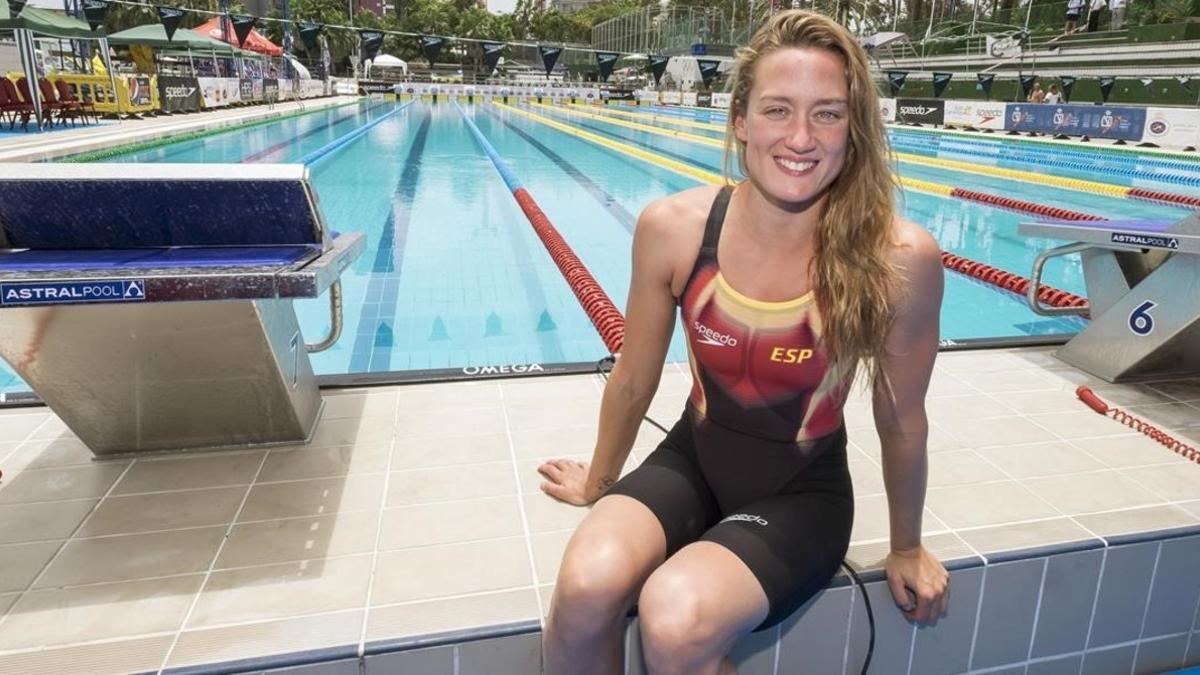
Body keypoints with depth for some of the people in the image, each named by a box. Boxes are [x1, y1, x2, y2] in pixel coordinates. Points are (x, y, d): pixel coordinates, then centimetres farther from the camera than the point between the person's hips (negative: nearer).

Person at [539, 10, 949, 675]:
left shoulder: (900, 259, -20)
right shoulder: (672, 227, -14)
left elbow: (901, 422, -4)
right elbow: (632, 383, 0)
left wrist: (906, 548, 10)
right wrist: (597, 483, 14)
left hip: (803, 491, -1)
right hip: (693, 459, 2)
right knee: (586, 586, -27)